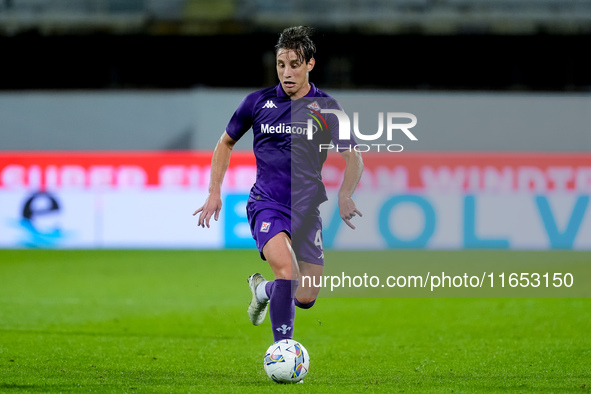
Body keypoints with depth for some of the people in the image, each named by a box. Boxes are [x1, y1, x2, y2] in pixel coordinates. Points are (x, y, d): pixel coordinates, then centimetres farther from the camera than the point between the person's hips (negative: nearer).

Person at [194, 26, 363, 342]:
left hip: (307, 209, 2)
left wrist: (344, 194, -19)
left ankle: (262, 289, 37)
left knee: (306, 298, 2)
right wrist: (214, 192, 9)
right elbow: (226, 143, 16)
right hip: (266, 204, -2)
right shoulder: (258, 102, 2)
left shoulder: (326, 108, 1)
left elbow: (353, 159, 1)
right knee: (287, 271, -29)